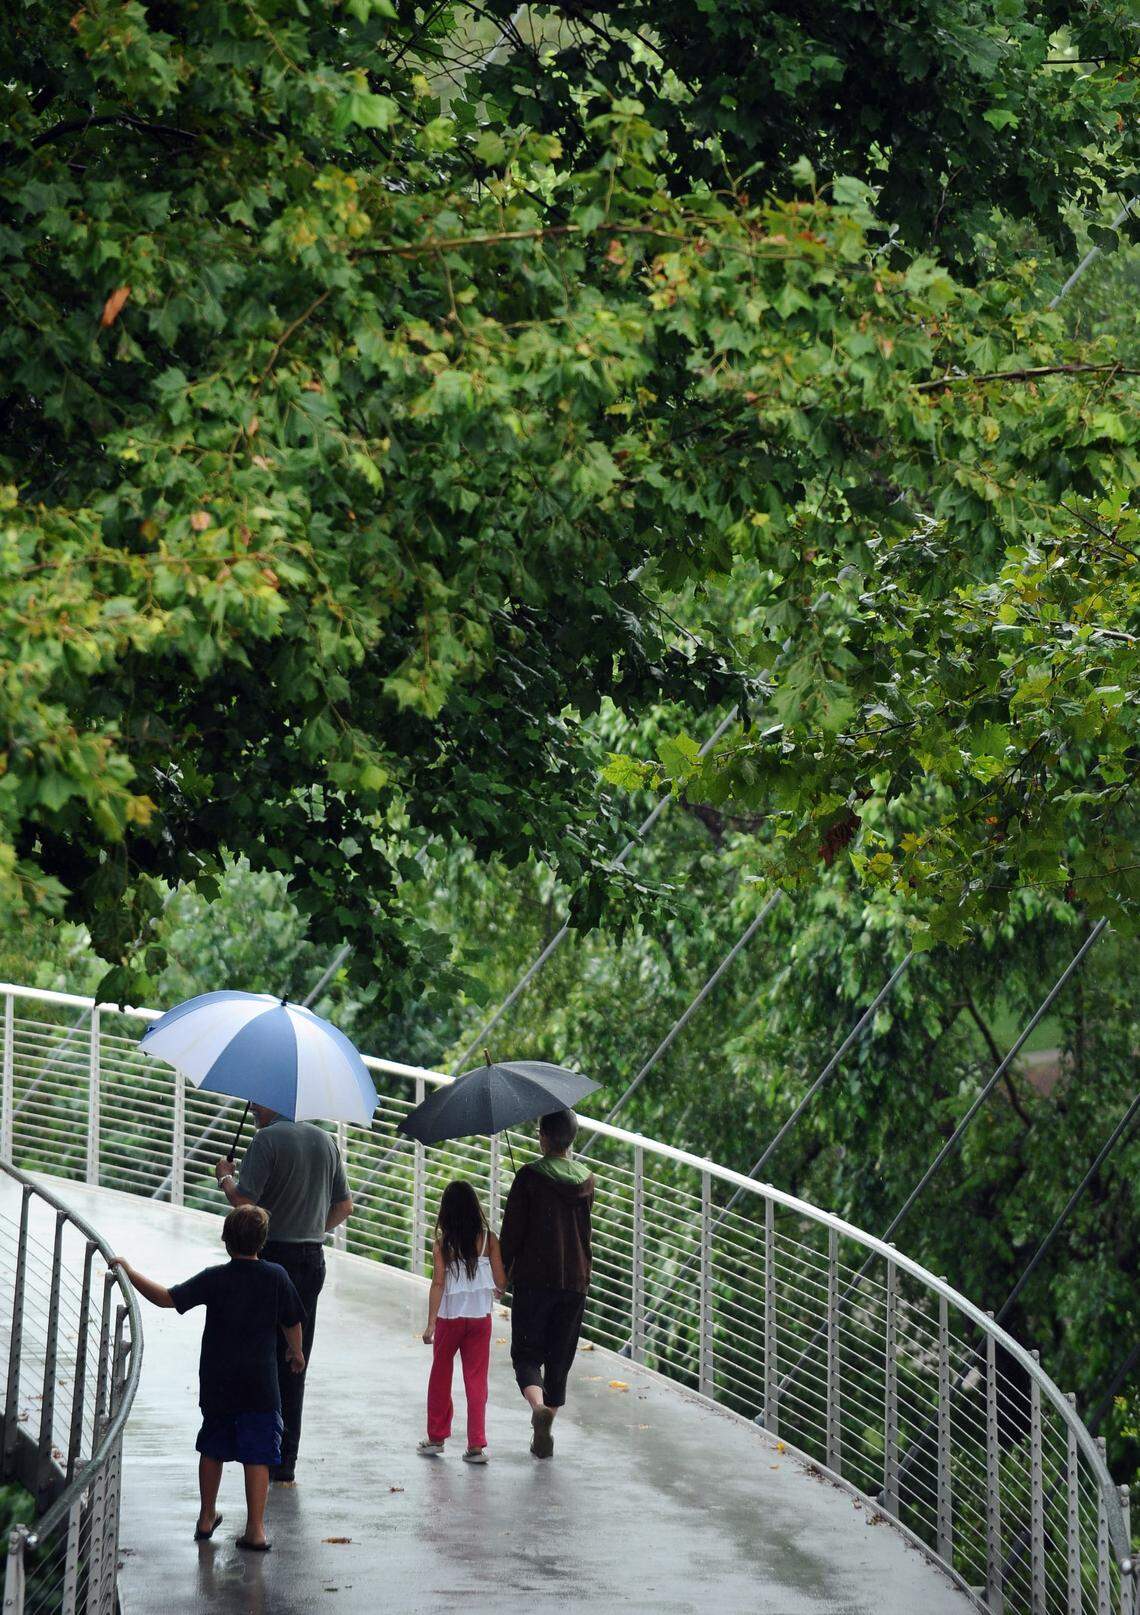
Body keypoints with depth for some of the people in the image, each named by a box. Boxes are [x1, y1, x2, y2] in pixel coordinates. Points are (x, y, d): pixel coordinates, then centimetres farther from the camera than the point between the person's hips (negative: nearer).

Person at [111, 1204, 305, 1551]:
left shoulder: (214, 1279, -8)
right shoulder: (276, 1276, -5)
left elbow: (166, 1298, -13)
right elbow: (292, 1323, 6)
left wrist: (129, 1271, -3)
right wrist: (296, 1353, 26)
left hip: (216, 1382, 1)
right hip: (260, 1385, -1)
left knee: (211, 1448, 18)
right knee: (256, 1456, 2)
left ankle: (206, 1518, 29)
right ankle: (255, 1529, -1)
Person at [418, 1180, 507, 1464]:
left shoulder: (442, 1242, -9)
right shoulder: (488, 1239, -5)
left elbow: (438, 1284, -13)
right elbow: (501, 1282, -3)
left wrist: (431, 1323, -12)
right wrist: (497, 1291, 21)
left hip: (449, 1317, -1)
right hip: (480, 1316, 1)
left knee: (440, 1377, 16)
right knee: (477, 1381, 5)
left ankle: (436, 1438, 23)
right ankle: (476, 1445, 0)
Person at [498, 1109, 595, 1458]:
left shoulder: (529, 1177, -8)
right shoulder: (586, 1180, 6)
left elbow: (513, 1230, -8)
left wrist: (502, 1272, 2)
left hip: (533, 1278, -4)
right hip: (575, 1281, 4)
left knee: (526, 1353, 2)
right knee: (560, 1357, 12)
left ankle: (538, 1404, -28)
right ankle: (543, 1436, 13)